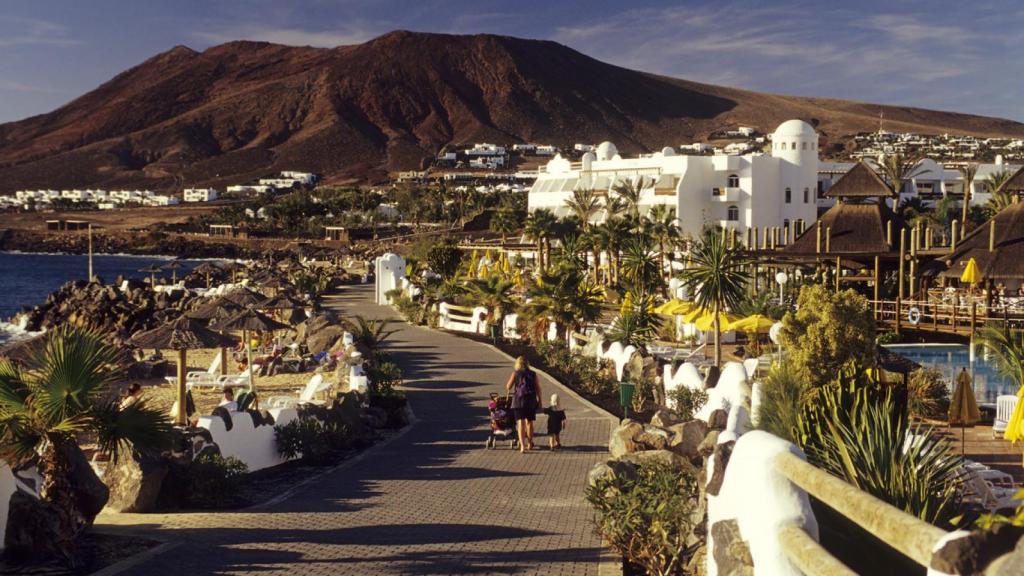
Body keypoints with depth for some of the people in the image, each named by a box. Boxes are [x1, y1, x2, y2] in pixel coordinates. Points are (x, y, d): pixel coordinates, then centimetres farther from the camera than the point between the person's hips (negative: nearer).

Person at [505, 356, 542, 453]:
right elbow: (538, 389, 4)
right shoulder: (533, 374, 6)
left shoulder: (515, 373, 0)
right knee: (529, 422, 18)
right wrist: (540, 401, 11)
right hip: (531, 401, 3)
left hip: (519, 400, -3)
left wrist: (508, 391, 23)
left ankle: (522, 445, -18)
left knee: (520, 423, -5)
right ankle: (529, 444, 32)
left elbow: (508, 386, 0)